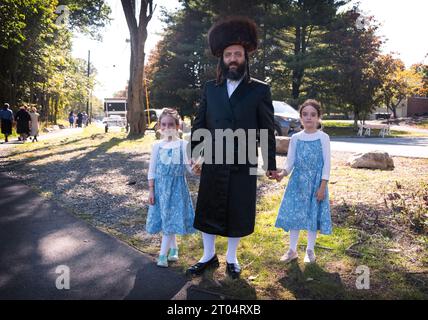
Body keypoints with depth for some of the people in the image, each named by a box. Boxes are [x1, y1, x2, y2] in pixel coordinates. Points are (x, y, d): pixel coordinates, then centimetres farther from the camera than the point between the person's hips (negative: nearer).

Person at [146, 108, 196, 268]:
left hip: (177, 187, -3)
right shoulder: (157, 146, 3)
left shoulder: (183, 145, -5)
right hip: (161, 186, 3)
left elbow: (190, 168, -5)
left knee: (171, 219, -2)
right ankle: (173, 248, 28)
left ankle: (163, 254, 5)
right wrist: (151, 190, 2)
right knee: (166, 219, 10)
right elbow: (152, 170, 5)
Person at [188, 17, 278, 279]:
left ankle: (231, 258, 29)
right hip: (213, 164, 2)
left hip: (244, 165, -2)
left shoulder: (260, 90, -1)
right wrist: (193, 155, 3)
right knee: (207, 210, 10)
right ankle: (209, 256, 29)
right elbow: (199, 124, 8)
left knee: (238, 213, 9)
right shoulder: (210, 88, 6)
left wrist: (271, 164, 2)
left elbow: (267, 130, 0)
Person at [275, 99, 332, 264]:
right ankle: (292, 250, 19)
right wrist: (283, 173, -18)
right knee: (293, 214, 5)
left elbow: (326, 163, -6)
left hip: (316, 182, -2)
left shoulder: (323, 137, -4)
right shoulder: (296, 138, 4)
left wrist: (322, 186, -12)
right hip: (297, 181, 3)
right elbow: (290, 161, 3)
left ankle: (310, 250, 23)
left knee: (313, 215, 6)